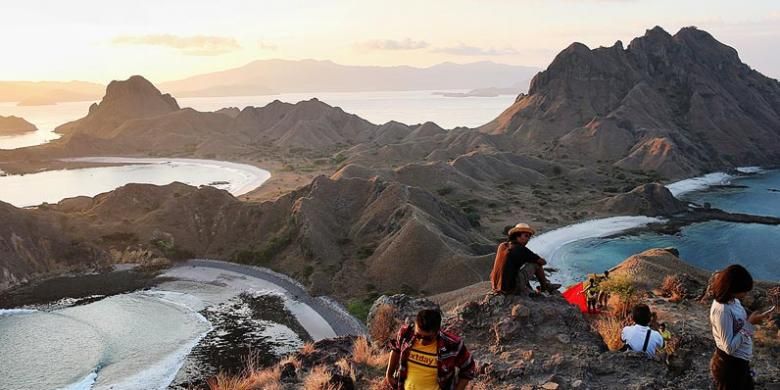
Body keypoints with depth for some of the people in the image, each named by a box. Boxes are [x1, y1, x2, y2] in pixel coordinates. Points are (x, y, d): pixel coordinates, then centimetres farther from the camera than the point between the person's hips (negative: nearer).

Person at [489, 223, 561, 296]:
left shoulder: (502, 246, 7)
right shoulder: (520, 249, -13)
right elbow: (543, 262, -3)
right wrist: (536, 258, 19)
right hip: (511, 289, -7)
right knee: (536, 263, 3)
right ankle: (546, 286, 26)